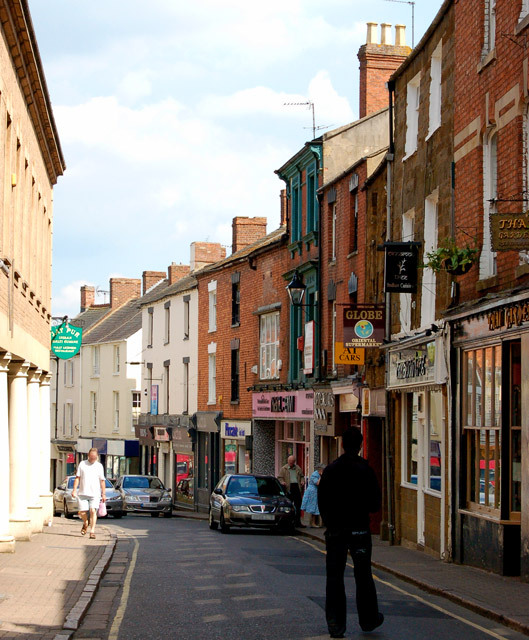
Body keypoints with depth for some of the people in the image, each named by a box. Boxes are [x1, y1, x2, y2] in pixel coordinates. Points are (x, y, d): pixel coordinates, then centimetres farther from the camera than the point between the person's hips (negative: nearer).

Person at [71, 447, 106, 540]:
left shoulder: (99, 466, 8)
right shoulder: (82, 464, 8)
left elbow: (102, 481, 10)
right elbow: (77, 478, 8)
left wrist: (103, 494, 6)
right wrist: (74, 490, 0)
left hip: (95, 494, -1)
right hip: (83, 493, 1)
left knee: (93, 511, -13)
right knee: (82, 512, 0)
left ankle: (92, 531, -11)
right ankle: (85, 524, 31)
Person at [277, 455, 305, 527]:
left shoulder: (298, 468, 17)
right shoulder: (283, 469, 7)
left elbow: (302, 476, 24)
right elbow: (279, 477, 4)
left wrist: (302, 481, 3)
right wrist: (282, 482, -17)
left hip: (297, 488, 3)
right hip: (288, 489, -3)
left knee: (298, 506, 3)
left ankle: (298, 522, 9)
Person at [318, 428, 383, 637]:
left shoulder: (330, 470, -1)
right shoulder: (366, 470, -8)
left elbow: (322, 502, 3)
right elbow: (375, 503, -6)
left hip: (335, 531, 2)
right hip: (359, 530, -1)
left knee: (334, 577, 4)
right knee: (363, 576, 11)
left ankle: (335, 625, 1)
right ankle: (368, 619, 21)